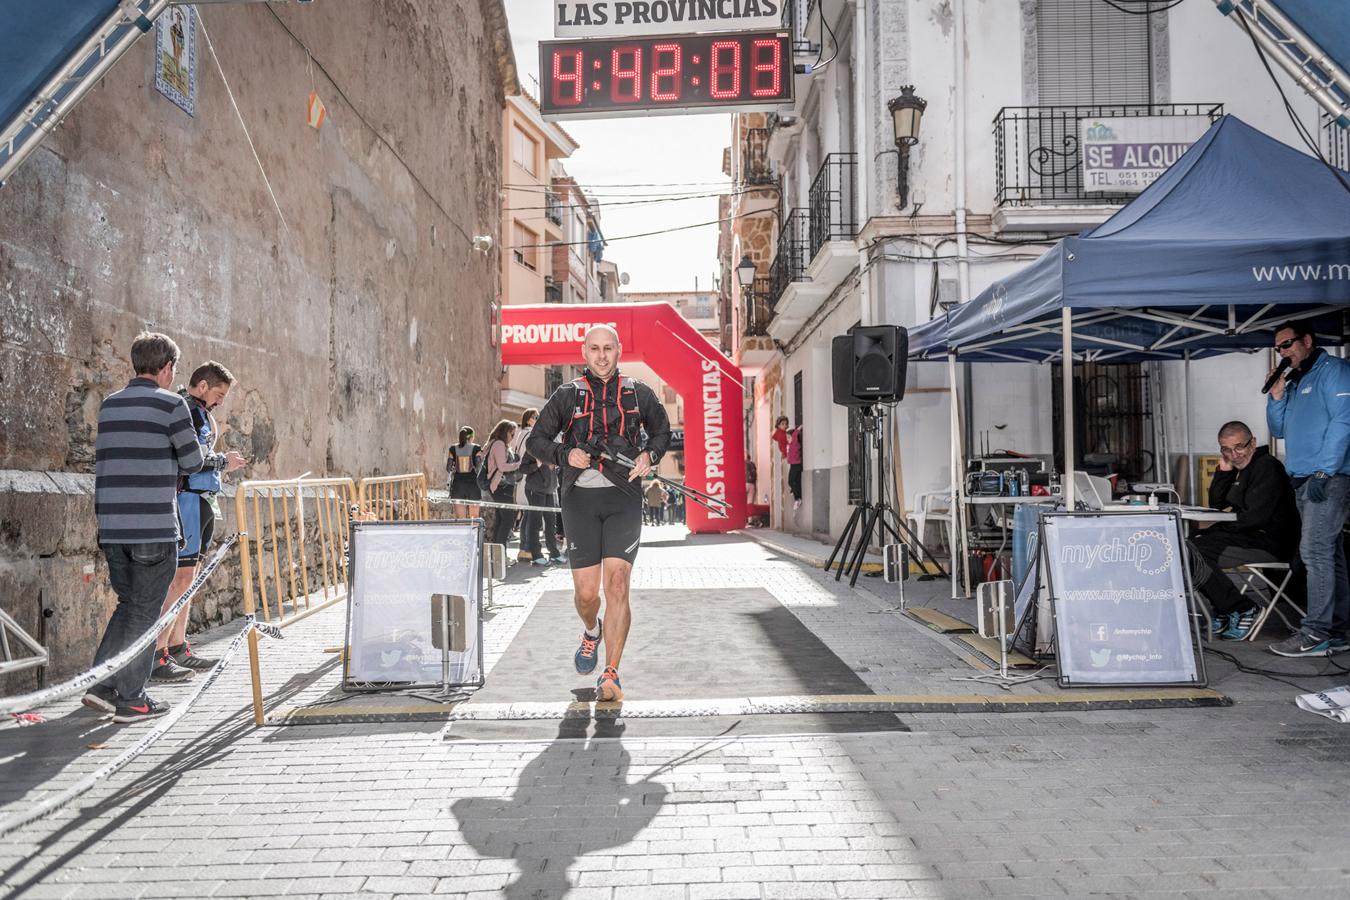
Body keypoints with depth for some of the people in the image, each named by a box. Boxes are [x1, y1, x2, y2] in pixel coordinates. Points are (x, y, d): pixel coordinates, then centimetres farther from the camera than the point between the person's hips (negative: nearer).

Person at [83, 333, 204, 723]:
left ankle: (101, 685, 15)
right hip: (154, 529, -6)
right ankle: (130, 699, 9)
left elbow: (104, 459, 16)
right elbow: (192, 461, -2)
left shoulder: (108, 404, 13)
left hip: (111, 527, 6)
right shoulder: (171, 404, -7)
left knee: (128, 604, 19)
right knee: (144, 611, 4)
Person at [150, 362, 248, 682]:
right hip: (187, 497, -11)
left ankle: (178, 649, 19)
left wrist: (220, 464, 11)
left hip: (201, 500, 11)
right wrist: (222, 461, -6)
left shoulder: (199, 412, 21)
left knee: (187, 577, 13)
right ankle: (156, 656, -9)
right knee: (180, 577, -11)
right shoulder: (183, 409, -11)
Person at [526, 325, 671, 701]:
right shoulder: (567, 395, 9)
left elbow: (662, 430, 24)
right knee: (586, 592, 1)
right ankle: (591, 632, 37)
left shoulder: (638, 393, 10)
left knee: (617, 586, -12)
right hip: (580, 497, 1)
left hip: (623, 497, 0)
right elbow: (537, 440, 14)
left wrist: (650, 454, 3)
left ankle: (610, 675, -6)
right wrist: (565, 454, -6)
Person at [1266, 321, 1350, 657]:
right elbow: (1278, 430, 22)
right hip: (1303, 479, 9)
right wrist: (1276, 395, 7)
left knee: (1315, 551, -13)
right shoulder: (1293, 383, 21)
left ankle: (1316, 634, -12)